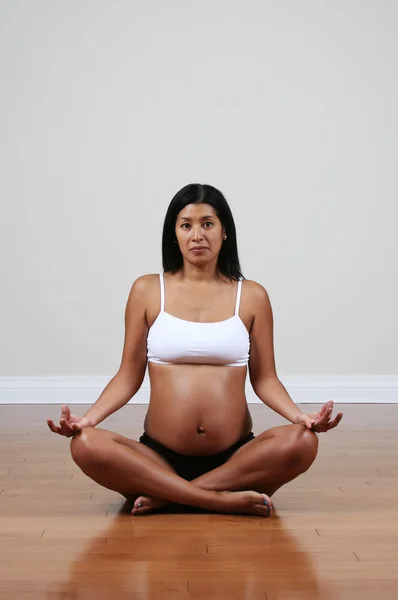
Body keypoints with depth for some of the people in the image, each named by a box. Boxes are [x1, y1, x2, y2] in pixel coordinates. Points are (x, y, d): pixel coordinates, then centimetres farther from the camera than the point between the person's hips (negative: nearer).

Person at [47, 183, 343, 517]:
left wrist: (301, 416, -12)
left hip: (235, 458, 1)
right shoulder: (147, 290, 6)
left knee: (303, 442, -29)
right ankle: (224, 499, -24)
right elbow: (129, 376, 6)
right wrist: (88, 417, -10)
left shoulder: (252, 296, 6)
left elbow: (264, 379, 7)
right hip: (160, 455, 0)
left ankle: (166, 495, -19)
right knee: (86, 445, -27)